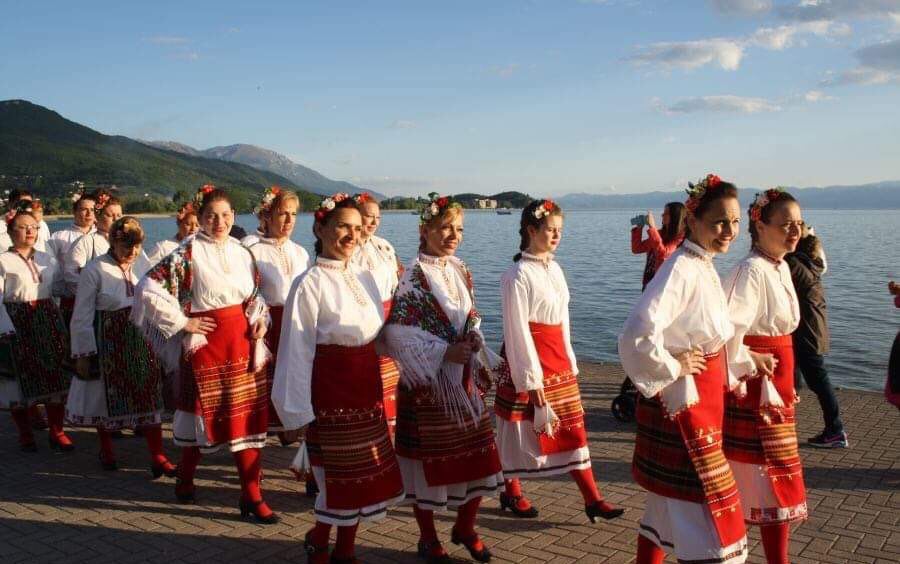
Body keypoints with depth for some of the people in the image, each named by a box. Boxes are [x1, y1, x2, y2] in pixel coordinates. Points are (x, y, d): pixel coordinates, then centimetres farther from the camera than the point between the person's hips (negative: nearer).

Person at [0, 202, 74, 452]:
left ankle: (56, 431, 16)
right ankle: (25, 434, 19)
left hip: (48, 322, 4)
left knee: (55, 376, 4)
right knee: (20, 379, 3)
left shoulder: (48, 259, 11)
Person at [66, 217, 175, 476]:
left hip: (141, 341, 3)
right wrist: (82, 353, -8)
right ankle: (106, 452, 34)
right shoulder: (94, 270, -11)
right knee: (106, 396, 13)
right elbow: (82, 316, -8)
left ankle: (157, 457, 8)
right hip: (107, 343, -3)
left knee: (151, 395, 1)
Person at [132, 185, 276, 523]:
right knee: (203, 412, 7)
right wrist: (183, 322, -13)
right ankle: (185, 481, 32)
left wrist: (260, 319, 1)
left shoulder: (242, 253, 8)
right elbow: (148, 289, -16)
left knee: (248, 415, 5)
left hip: (242, 343, 5)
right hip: (204, 343, -5)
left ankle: (251, 495, 13)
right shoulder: (188, 253, -9)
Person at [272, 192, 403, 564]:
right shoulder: (310, 284, -12)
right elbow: (297, 350, -12)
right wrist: (299, 411, -12)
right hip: (331, 391, -6)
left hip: (366, 391, 6)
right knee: (339, 477, 3)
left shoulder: (363, 279, 7)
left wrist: (377, 390, 11)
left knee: (361, 477, 12)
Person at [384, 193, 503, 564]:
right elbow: (399, 333, -16)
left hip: (463, 378, 6)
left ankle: (465, 528, 32)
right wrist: (445, 352, -22)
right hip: (427, 381, -6)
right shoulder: (413, 276, -12)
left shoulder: (460, 271, 8)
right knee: (428, 460, 5)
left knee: (479, 457, 10)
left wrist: (474, 339, -1)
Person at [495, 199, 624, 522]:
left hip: (558, 358, 7)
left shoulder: (555, 270, 10)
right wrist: (531, 379, -17)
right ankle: (512, 493, 27)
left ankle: (592, 499, 12)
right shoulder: (519, 274, -14)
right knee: (521, 428, 7)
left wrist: (570, 362, 13)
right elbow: (517, 330, -16)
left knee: (573, 427, 7)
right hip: (529, 359, -7)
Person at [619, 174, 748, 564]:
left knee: (668, 501, 19)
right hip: (682, 404, -9)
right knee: (710, 518, -2)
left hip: (703, 401, 9)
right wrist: (673, 368, -20)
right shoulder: (681, 270, -21)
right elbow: (636, 337, -33)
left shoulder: (706, 268, 9)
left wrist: (729, 380, 17)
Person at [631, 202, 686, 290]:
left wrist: (652, 227, -23)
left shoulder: (680, 237, -10)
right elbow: (636, 249, 11)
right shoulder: (660, 234, 9)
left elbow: (662, 253, -26)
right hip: (650, 282, 7)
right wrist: (639, 228, 0)